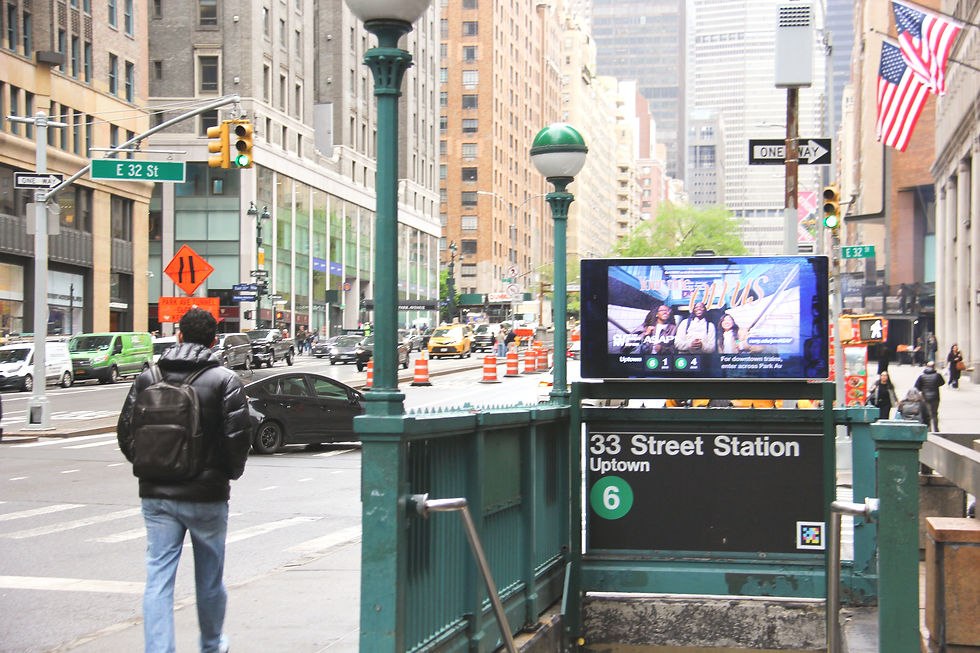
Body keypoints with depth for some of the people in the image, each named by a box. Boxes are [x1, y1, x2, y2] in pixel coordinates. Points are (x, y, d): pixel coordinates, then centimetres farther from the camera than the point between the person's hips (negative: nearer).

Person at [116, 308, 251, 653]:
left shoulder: (148, 377, 3)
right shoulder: (224, 379, -7)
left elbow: (125, 430, 4)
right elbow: (238, 434, -13)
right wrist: (229, 472, 5)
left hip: (156, 495, 2)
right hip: (207, 495, -2)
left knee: (158, 578, 3)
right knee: (209, 577, 15)